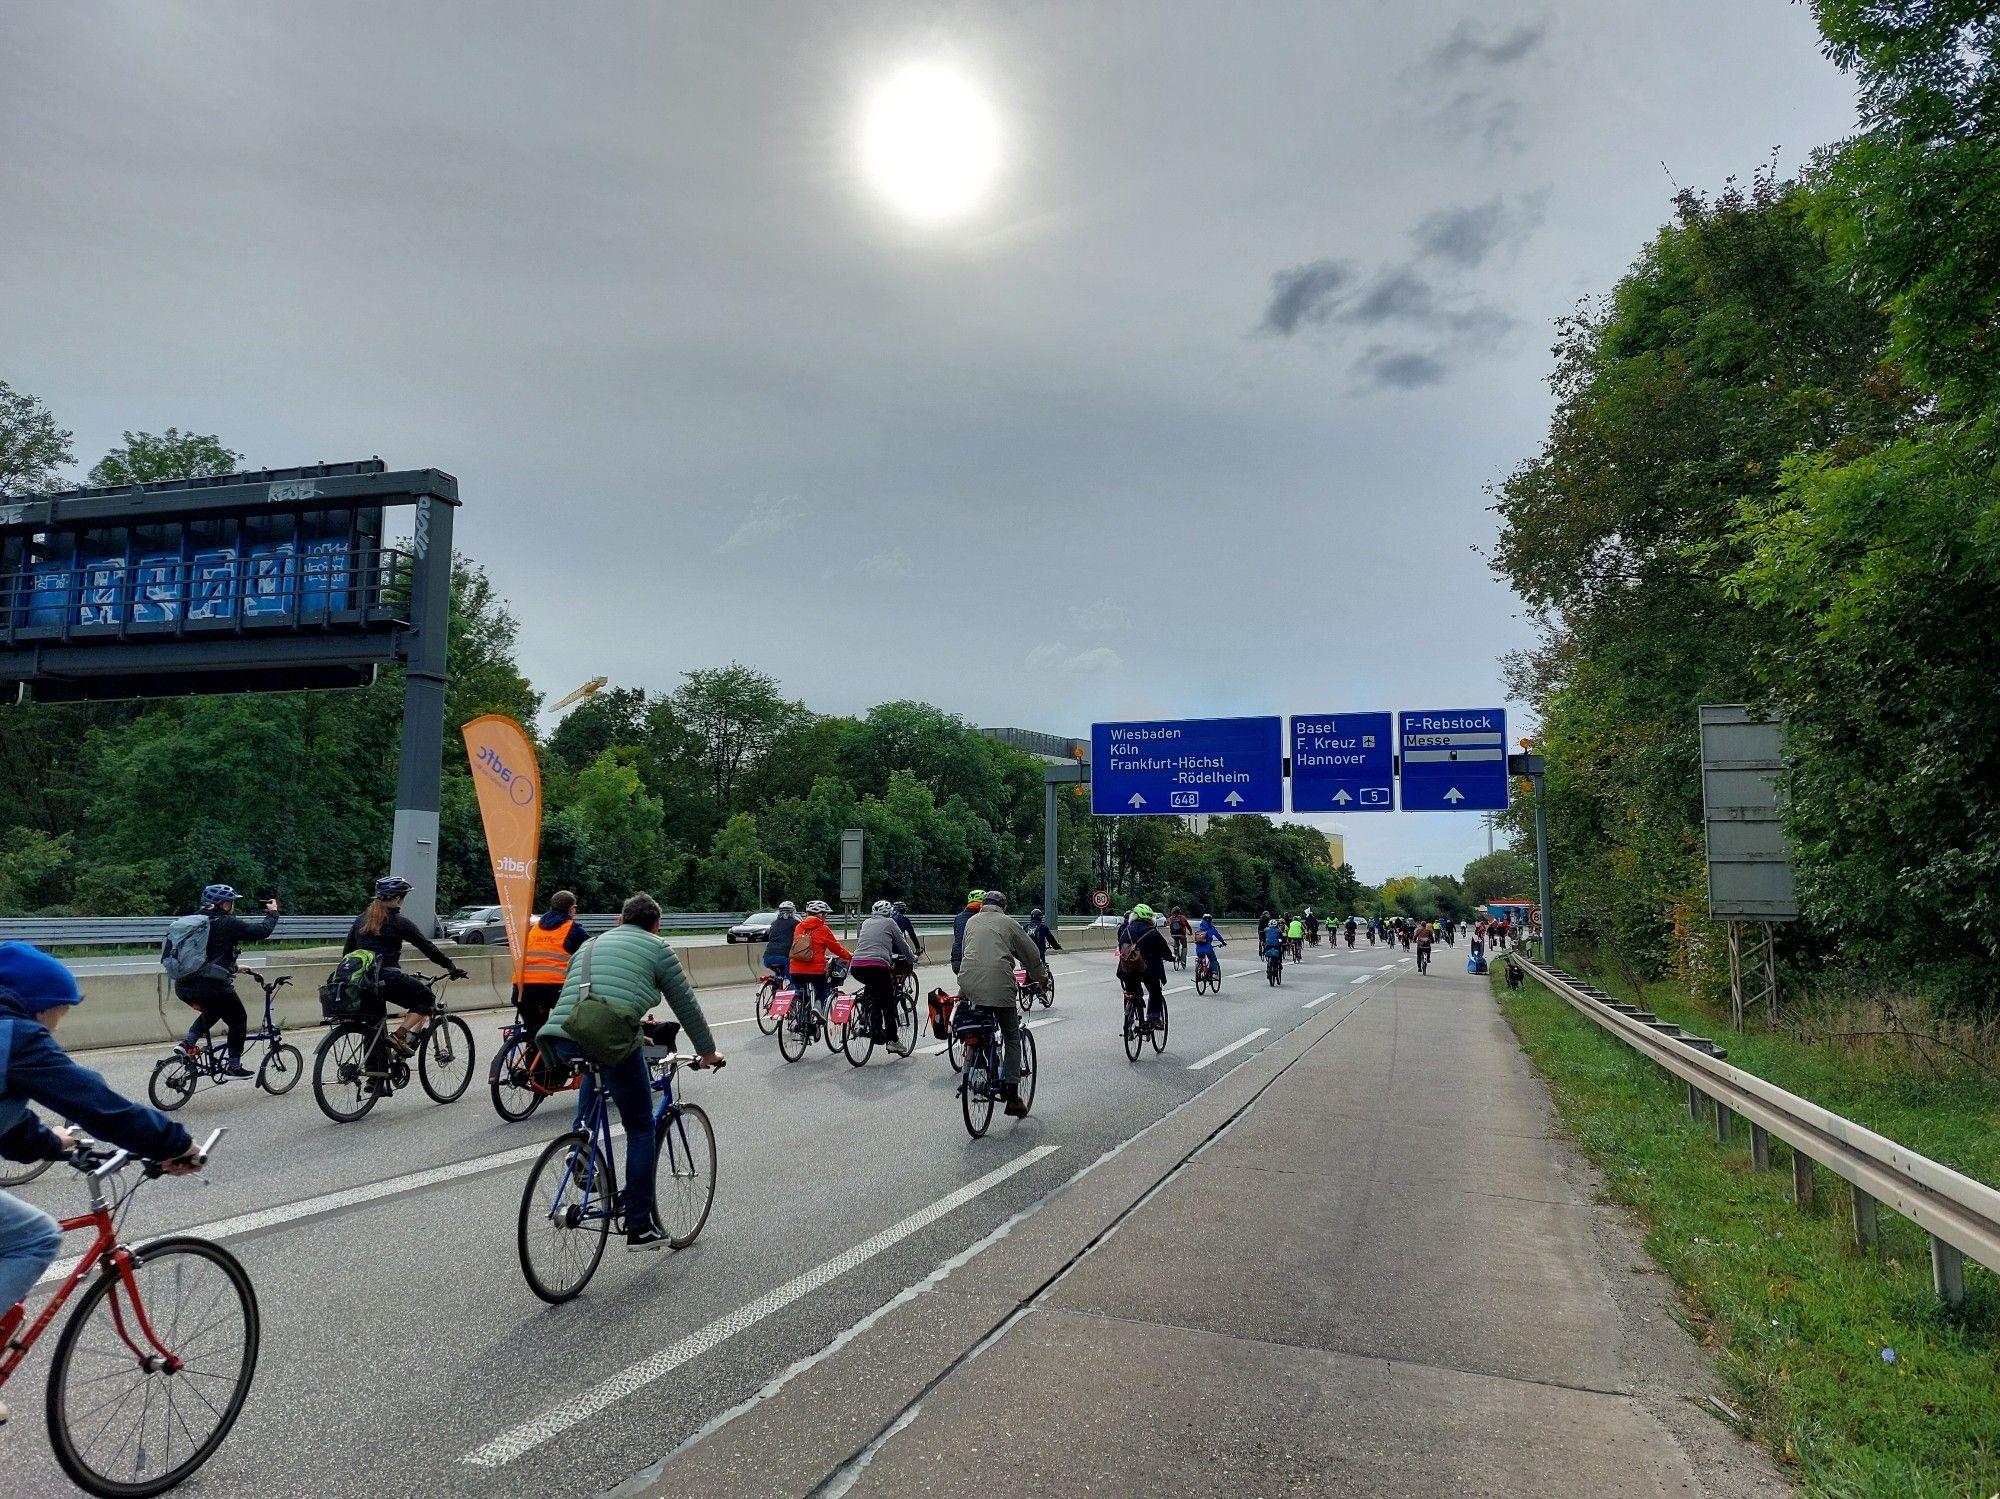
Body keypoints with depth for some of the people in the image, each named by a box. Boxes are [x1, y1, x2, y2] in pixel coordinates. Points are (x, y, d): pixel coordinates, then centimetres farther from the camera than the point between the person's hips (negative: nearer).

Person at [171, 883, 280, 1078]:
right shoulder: (228, 923, -10)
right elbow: (261, 931, -8)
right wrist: (272, 913, 8)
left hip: (183, 986, 7)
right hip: (213, 986, -7)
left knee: (214, 1010, 35)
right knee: (238, 1020, 13)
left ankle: (189, 1041, 16)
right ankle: (233, 1066, 15)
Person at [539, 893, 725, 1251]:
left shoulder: (592, 944, 28)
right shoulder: (656, 947, 13)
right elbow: (686, 1005, 15)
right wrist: (707, 1051, 29)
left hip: (564, 1039, 5)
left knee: (594, 1066, 39)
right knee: (641, 1130, 11)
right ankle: (641, 1226, 14)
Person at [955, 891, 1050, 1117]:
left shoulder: (972, 921, 21)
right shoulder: (1007, 922, 11)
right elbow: (1031, 954, 14)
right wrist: (1042, 979, 30)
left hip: (970, 982, 3)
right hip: (999, 985, -3)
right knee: (1012, 1038, 7)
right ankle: (1013, 1097, 5)